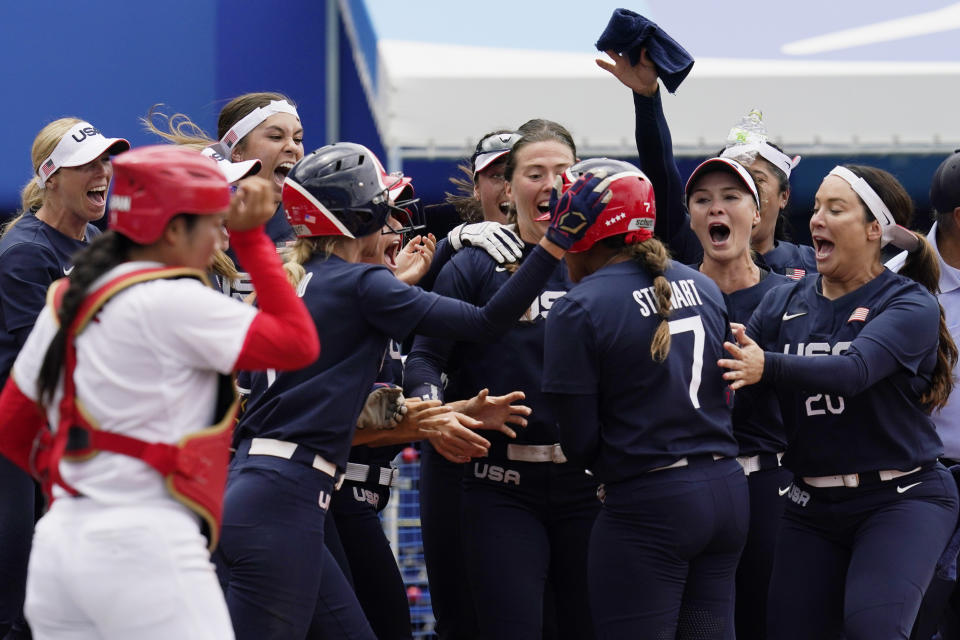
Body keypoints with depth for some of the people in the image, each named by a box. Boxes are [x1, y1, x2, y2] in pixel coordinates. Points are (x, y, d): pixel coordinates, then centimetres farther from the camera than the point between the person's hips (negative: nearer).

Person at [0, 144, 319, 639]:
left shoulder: (65, 302, 14)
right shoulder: (173, 302, -10)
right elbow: (299, 343, -8)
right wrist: (252, 238, 0)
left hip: (56, 545, 8)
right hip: (144, 544, -8)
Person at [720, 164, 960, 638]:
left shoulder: (909, 304, -9)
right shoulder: (784, 303, 8)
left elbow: (855, 369, -26)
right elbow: (733, 362, -2)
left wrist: (767, 367, -42)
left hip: (900, 500, -5)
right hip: (813, 505, 5)